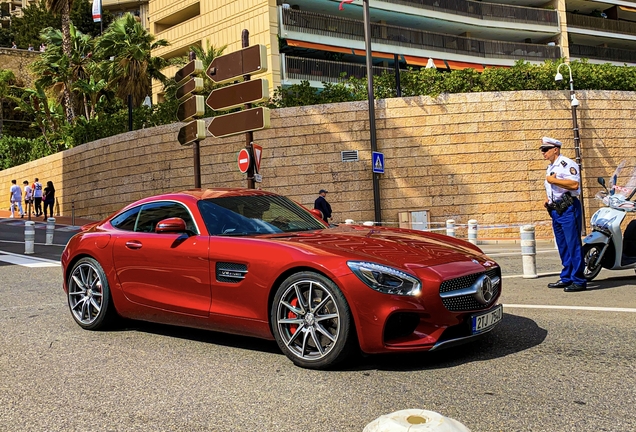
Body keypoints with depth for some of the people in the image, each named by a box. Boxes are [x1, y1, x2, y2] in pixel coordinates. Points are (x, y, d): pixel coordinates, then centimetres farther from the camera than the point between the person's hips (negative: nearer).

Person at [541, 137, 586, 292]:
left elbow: (574, 184, -23)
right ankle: (566, 278, 19)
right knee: (563, 247, 13)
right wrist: (548, 199, 14)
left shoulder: (567, 164, -10)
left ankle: (579, 280, -5)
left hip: (568, 209, -10)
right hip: (556, 210, 10)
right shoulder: (550, 167, 20)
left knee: (573, 245, -8)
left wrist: (554, 180, -19)